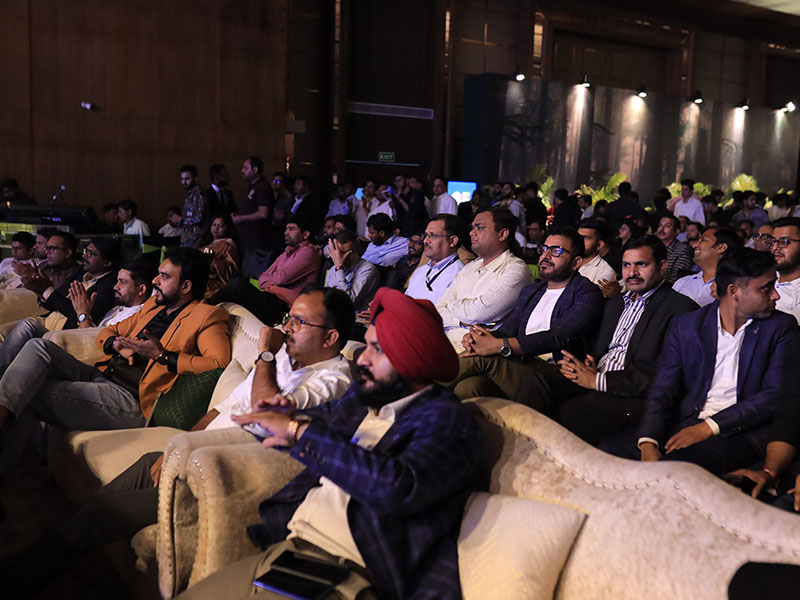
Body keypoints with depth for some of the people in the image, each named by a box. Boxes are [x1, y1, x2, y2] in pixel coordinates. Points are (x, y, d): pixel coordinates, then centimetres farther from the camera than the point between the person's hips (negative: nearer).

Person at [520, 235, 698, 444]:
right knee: (539, 378, -22)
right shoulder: (615, 303, 26)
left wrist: (598, 380, -14)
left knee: (563, 413, -31)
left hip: (634, 398, -7)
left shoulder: (680, 308, -1)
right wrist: (577, 364, -3)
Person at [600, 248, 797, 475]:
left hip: (741, 431, -3)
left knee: (677, 463, -35)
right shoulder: (685, 325, 9)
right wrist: (648, 442, -17)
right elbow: (663, 390, 2)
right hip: (683, 423, 3)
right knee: (609, 449, -19)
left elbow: (775, 396, -4)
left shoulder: (781, 327, 5)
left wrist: (709, 427, -14)